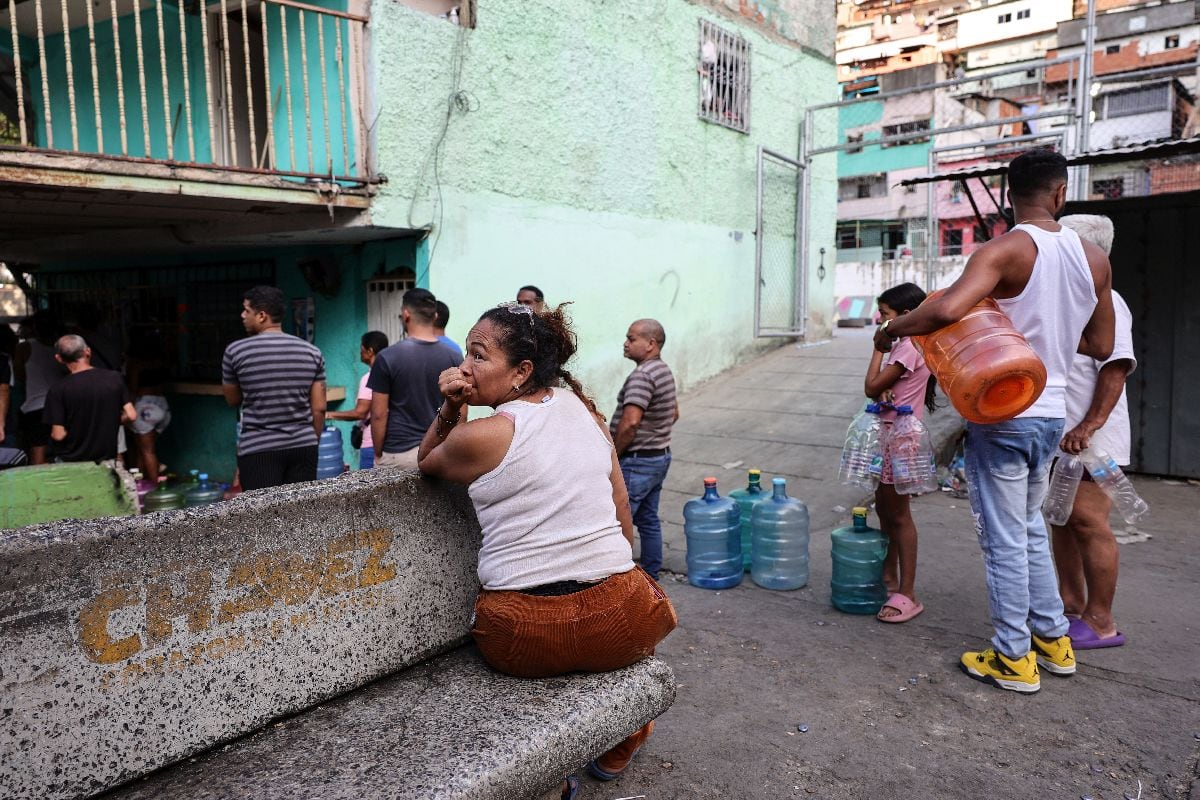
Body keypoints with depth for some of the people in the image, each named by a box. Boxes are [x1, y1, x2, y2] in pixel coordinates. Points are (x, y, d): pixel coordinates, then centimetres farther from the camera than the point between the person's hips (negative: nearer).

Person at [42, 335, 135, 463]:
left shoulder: (58, 390, -14)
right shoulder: (115, 378, -6)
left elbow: (58, 435, -15)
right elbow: (130, 415, -5)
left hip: (71, 463, -2)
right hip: (107, 460, 2)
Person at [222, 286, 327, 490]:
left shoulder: (236, 351, -4)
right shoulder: (311, 352, 3)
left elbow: (232, 400, 10)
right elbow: (319, 408, 5)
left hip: (258, 450, -3)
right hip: (303, 447, 3)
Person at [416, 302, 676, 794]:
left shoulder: (480, 436, -12)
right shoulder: (584, 408, 3)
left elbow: (427, 463, 12)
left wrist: (448, 408, -3)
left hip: (525, 641, -2)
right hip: (621, 627, 3)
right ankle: (621, 742, 51)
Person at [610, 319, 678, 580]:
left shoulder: (642, 375, -21)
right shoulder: (664, 371, 10)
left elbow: (630, 423, -28)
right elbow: (674, 413, 22)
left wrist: (613, 454, -16)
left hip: (637, 462, -10)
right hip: (660, 456, 10)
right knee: (649, 520, 16)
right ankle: (651, 576, 25)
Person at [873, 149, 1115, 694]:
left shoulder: (1006, 250, -15)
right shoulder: (1094, 258, 4)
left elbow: (947, 309, -33)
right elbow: (1101, 346, 12)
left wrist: (891, 329, -16)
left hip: (1001, 417, -6)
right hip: (1051, 413, 7)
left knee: (1004, 538, 4)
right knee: (1029, 525, 23)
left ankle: (1014, 659, 15)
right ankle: (1053, 639, 32)